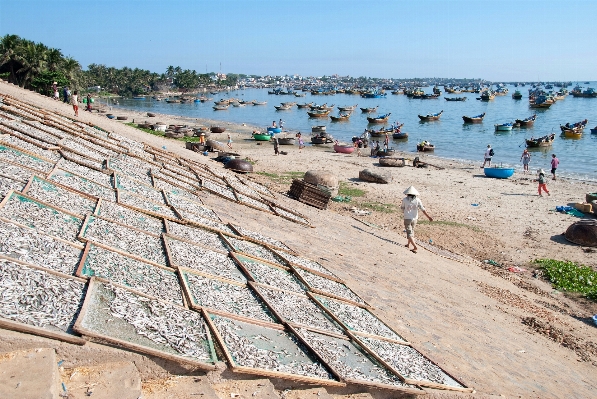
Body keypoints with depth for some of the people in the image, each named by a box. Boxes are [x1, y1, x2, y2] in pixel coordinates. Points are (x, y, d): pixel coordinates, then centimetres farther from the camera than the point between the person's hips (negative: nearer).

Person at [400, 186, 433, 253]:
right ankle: (408, 244, 39)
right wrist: (428, 217, -14)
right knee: (411, 231, 24)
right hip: (414, 219, 4)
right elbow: (422, 209, -13)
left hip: (407, 218, -4)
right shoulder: (417, 200, -7)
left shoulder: (405, 199, -11)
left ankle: (415, 246, -17)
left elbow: (402, 208, 4)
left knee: (409, 233, -1)